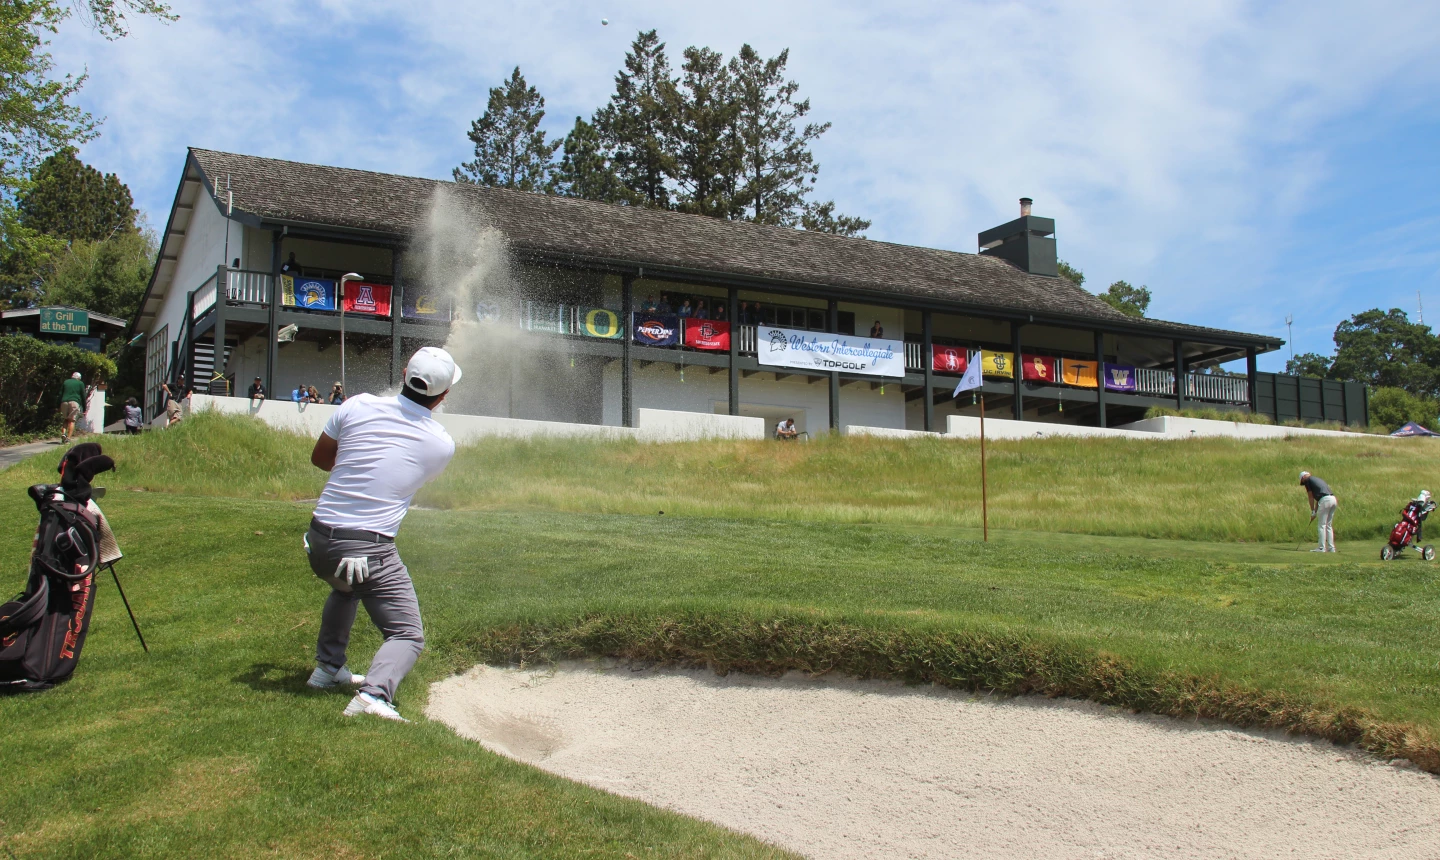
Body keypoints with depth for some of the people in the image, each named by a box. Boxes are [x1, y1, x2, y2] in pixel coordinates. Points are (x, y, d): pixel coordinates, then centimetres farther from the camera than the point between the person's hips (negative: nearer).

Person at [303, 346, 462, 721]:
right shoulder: (443, 445, -3)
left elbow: (319, 457, 14)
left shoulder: (358, 406, 0)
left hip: (319, 541, 5)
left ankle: (327, 666, 37)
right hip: (370, 550, -5)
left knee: (346, 588, 37)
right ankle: (374, 693, -24)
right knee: (407, 635, 3)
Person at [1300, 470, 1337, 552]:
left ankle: (1322, 548, -1)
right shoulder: (1317, 479, 29)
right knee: (1329, 525, 14)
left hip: (1325, 500, -8)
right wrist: (1315, 512, 29)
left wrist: (1313, 512, 14)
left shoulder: (1307, 480, 7)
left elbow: (1311, 497, 7)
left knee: (1322, 525, -2)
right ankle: (1331, 547, 13)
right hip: (1333, 499, 8)